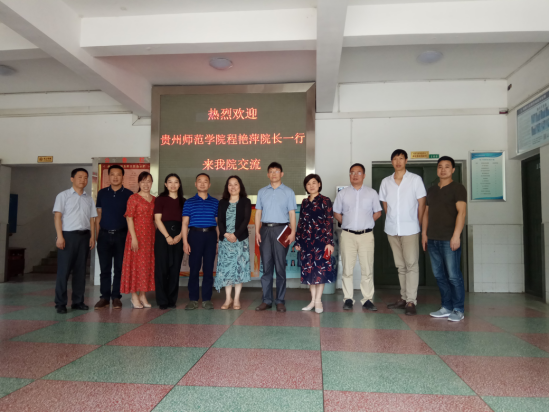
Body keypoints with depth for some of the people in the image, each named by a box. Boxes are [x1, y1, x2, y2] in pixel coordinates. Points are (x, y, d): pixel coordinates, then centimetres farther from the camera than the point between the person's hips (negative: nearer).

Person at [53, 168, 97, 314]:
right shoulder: (63, 196, 3)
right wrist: (60, 236, -12)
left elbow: (91, 219, 13)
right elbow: (57, 216, -3)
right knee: (64, 269, -3)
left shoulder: (89, 199, 15)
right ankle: (60, 303, 6)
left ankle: (78, 301, 14)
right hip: (68, 235, -4)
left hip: (84, 236, 4)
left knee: (80, 270, 6)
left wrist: (92, 236, 3)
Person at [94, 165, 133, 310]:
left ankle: (116, 297, 12)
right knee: (105, 268, 5)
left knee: (119, 268, 3)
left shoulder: (128, 194, 2)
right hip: (104, 235, 2)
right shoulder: (102, 193, 9)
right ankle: (105, 297, 13)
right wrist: (96, 235, 4)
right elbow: (98, 215, 11)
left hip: (121, 235, -2)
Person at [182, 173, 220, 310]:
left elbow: (217, 223, 12)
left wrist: (219, 241, 6)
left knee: (209, 268, 3)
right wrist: (185, 242, -4)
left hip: (211, 235, 1)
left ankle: (207, 299, 12)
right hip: (195, 234, -1)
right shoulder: (189, 202, 8)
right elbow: (185, 223, 4)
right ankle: (193, 299, 10)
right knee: (194, 268, 1)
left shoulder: (215, 202, 12)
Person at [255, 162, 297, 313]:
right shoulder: (262, 192, 14)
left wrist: (293, 232, -9)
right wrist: (257, 231, 1)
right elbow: (258, 213, 11)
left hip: (281, 230, -2)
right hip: (265, 229, 2)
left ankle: (280, 301, 7)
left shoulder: (288, 192, 7)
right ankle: (267, 300, 10)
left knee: (280, 266, -1)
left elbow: (292, 213, 2)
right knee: (266, 266, 4)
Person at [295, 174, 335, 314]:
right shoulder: (305, 202, 13)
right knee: (309, 270, 6)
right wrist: (298, 241, 12)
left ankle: (318, 300, 8)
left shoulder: (325, 201, -1)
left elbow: (329, 222, -6)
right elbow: (301, 222, 14)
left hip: (320, 239, -5)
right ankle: (313, 300, 16)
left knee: (320, 269, -2)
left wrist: (329, 242, -12)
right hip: (306, 240, 5)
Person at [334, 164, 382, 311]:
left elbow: (378, 212, 12)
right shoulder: (343, 194, 10)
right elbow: (336, 213, 14)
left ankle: (367, 299, 9)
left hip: (366, 235, 0)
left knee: (367, 269, 1)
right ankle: (348, 299, 10)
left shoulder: (372, 193, 9)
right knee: (347, 269, 2)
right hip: (348, 235, 0)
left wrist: (366, 222, 4)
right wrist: (347, 223, 5)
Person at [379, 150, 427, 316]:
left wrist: (418, 223, -2)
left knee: (411, 265, -6)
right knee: (400, 266, 11)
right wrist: (392, 220, 8)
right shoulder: (386, 182, 8)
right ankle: (404, 298, 20)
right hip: (392, 229, 4)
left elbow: (422, 203, 0)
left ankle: (411, 301, -3)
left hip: (410, 229, -4)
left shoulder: (415, 179, -1)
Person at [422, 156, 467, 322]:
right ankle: (447, 307, 19)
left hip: (449, 240, -6)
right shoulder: (431, 190, 18)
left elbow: (461, 212, -10)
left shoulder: (458, 188, -1)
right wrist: (424, 234, 13)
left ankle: (458, 310, 7)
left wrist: (456, 235, -19)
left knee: (453, 276, -4)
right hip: (433, 240, 6)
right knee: (439, 275, 9)